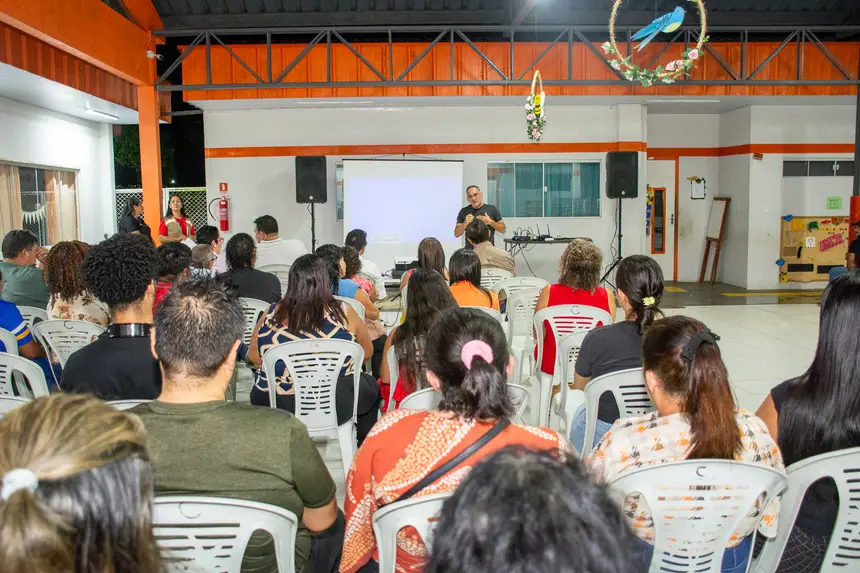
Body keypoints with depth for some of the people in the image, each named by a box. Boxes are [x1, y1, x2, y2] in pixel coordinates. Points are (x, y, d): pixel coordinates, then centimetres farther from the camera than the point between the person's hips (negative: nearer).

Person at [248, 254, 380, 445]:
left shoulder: (272, 315, -9)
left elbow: (253, 357, 5)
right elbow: (367, 352, 4)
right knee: (370, 387, 30)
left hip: (275, 409, 1)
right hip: (336, 409, -1)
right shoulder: (343, 313, -11)